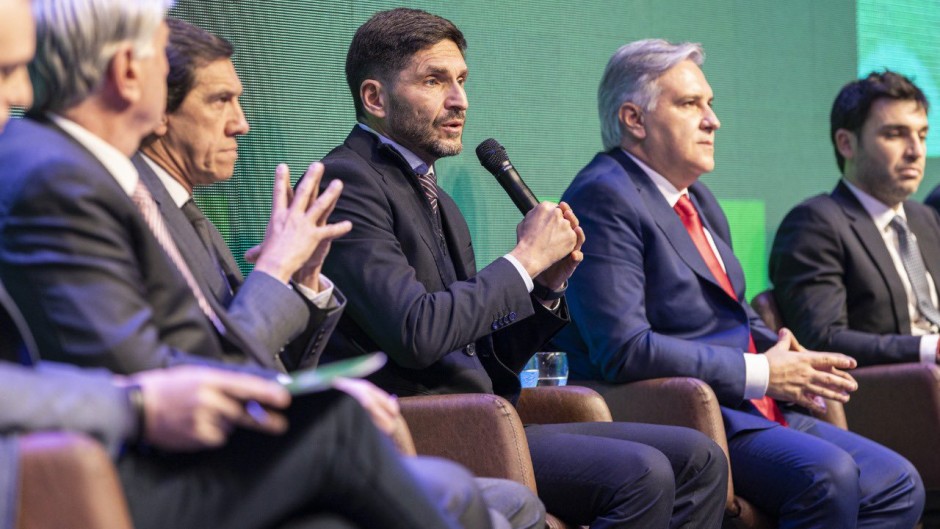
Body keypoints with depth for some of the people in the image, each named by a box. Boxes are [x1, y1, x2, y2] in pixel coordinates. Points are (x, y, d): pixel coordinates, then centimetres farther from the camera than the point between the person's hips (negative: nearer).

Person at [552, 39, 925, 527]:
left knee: (898, 485, -1)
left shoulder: (698, 199, 19)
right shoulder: (605, 198, -12)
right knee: (826, 474, -29)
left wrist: (787, 357, 2)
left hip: (750, 411, 10)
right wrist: (760, 373, -16)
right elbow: (624, 350, -22)